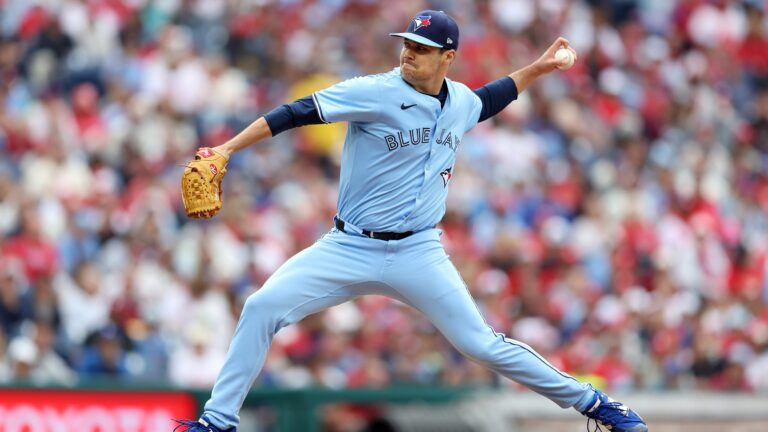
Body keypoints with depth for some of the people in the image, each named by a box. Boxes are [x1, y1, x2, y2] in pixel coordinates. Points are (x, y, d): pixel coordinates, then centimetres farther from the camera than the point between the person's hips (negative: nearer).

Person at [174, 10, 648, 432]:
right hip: (350, 249, -2)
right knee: (262, 308, -16)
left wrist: (536, 69, 28)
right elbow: (297, 113, -17)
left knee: (482, 344, -2)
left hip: (418, 254, 2)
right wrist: (226, 150, -25)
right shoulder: (375, 93, -13)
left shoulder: (460, 101, 4)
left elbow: (484, 102, 30)